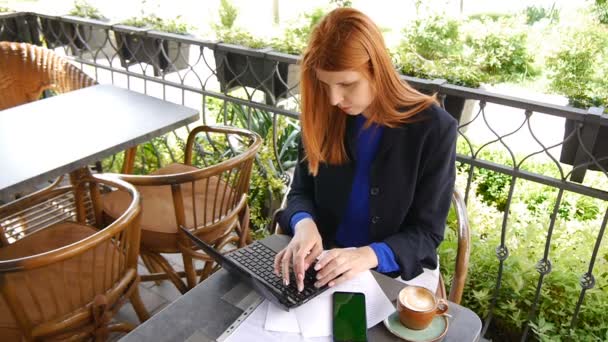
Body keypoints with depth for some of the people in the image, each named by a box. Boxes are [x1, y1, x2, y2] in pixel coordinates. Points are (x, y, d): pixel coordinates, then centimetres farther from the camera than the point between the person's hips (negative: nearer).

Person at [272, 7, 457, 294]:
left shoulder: (433, 128, -16)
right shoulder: (322, 117, -7)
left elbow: (427, 232, -13)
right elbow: (301, 193, 0)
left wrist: (369, 255, -31)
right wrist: (304, 224, -23)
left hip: (398, 273, -2)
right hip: (327, 262, 2)